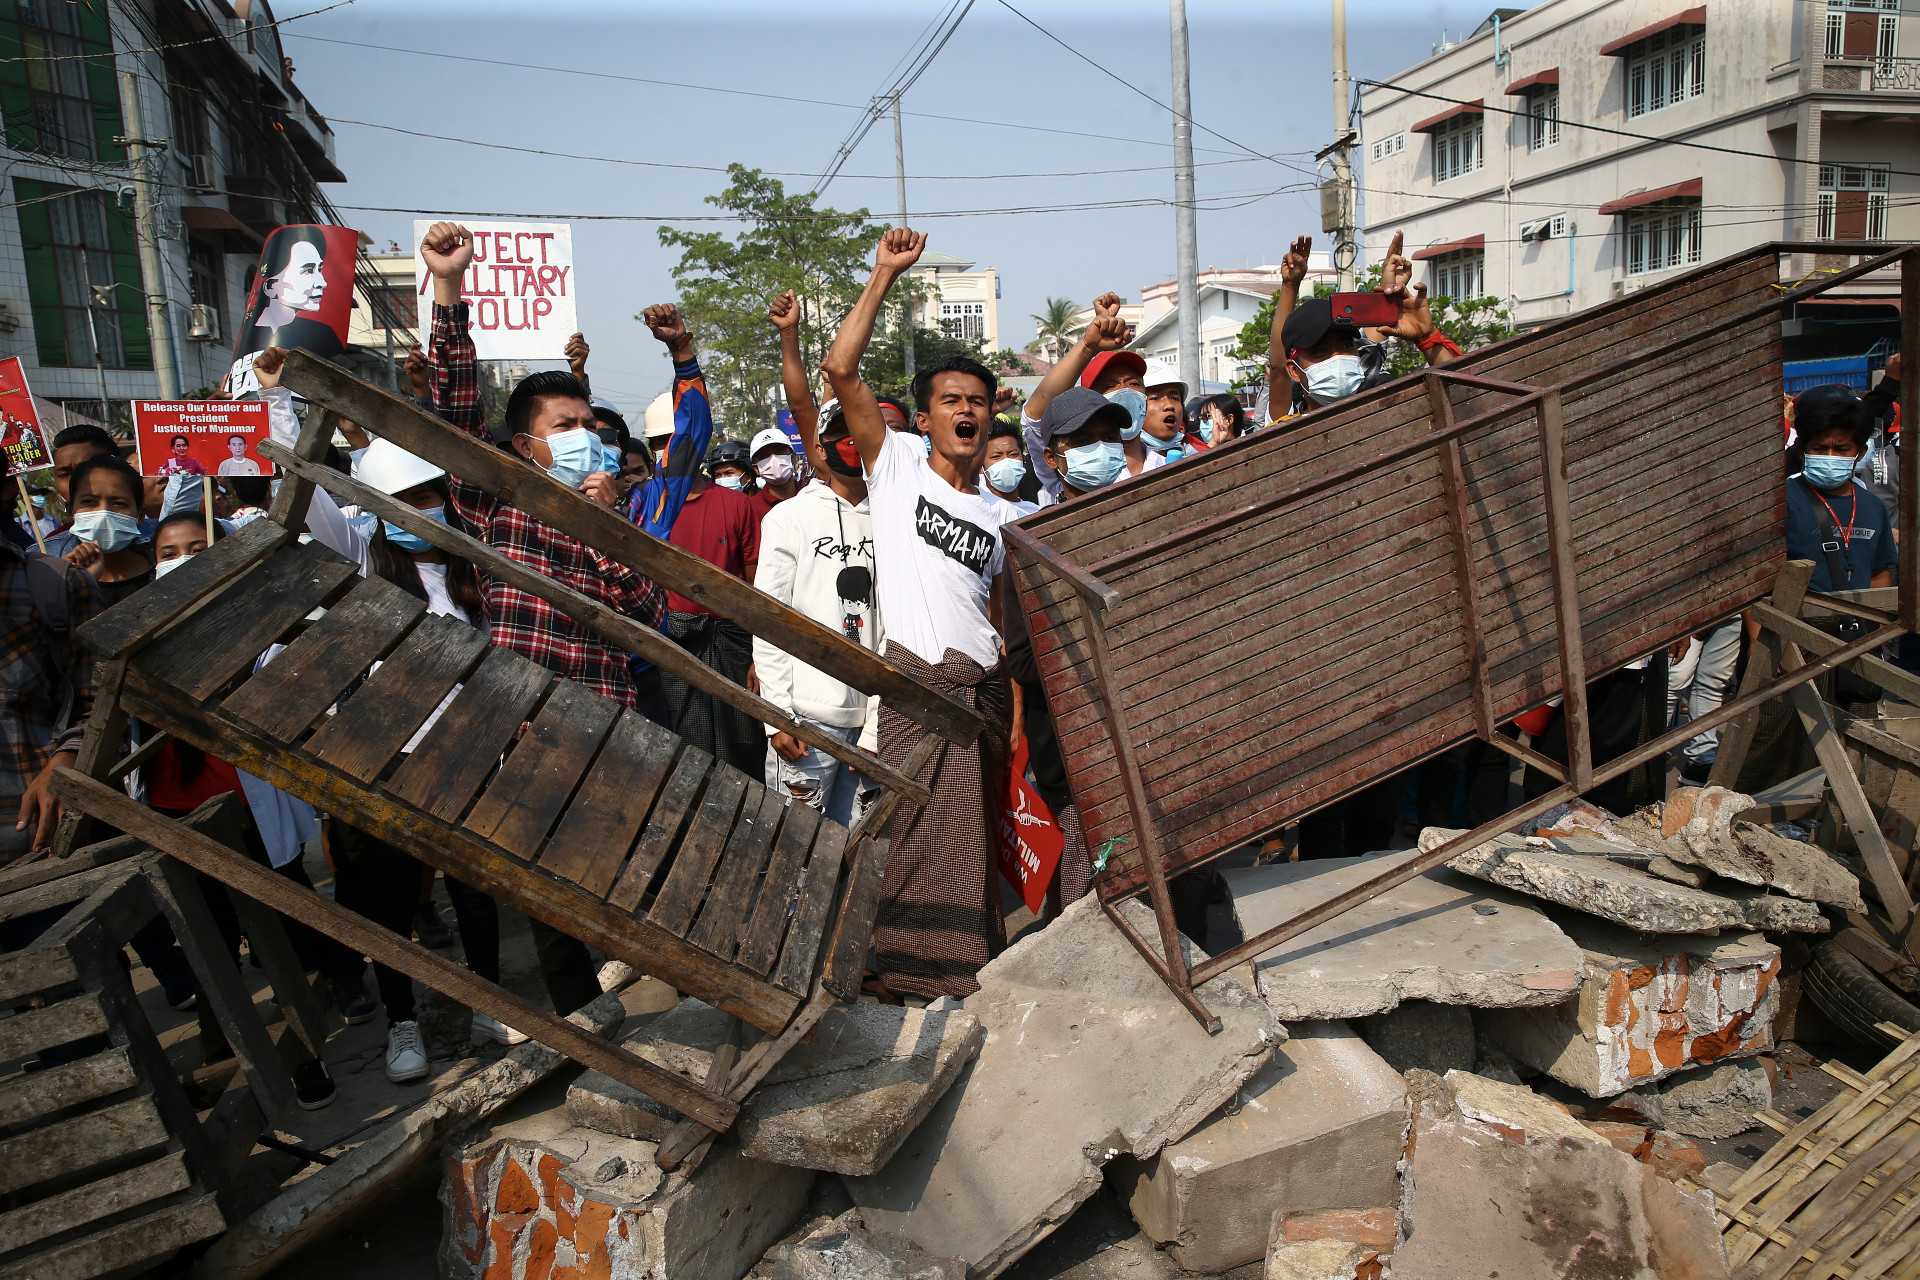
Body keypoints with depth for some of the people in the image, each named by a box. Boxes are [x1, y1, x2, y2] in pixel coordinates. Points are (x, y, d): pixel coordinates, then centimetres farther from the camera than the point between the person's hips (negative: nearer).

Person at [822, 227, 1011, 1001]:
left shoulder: (998, 518, 19)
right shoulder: (895, 469, 6)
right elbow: (841, 371, -4)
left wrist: (1017, 690, 9)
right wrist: (885, 276, -3)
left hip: (984, 684, 5)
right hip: (919, 679, -5)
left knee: (981, 835, 9)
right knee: (929, 833, -10)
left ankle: (974, 961, 21)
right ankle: (918, 966, 2)